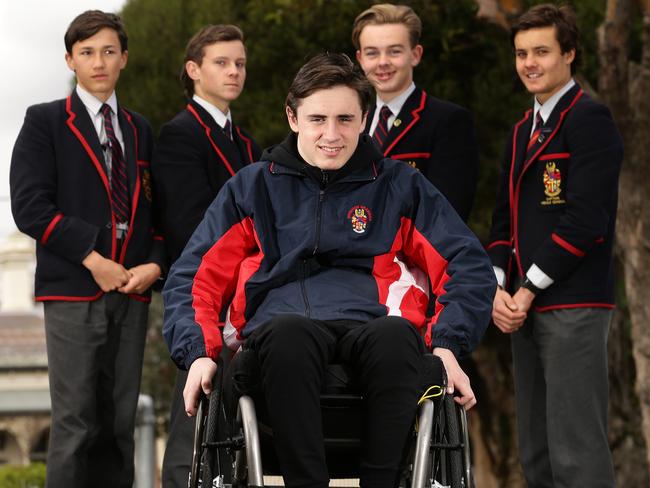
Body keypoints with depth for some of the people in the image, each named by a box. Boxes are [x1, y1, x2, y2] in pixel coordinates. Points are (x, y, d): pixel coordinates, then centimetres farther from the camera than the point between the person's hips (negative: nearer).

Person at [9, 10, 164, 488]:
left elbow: (156, 210, 19)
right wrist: (91, 257, -12)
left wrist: (155, 263, 0)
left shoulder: (140, 130, 18)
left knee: (120, 421, 5)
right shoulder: (45, 122, 3)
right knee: (76, 422, -8)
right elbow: (30, 207, -6)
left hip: (132, 290, 5)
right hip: (74, 289, -5)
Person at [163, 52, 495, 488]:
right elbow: (194, 278, 19)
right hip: (280, 326, 0)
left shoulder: (399, 186, 21)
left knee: (395, 334, -38)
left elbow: (470, 267, 15)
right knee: (287, 331, -39)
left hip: (372, 326, 0)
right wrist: (199, 351, 0)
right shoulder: (253, 187, 22)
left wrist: (447, 343, -2)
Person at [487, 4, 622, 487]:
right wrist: (499, 288, 3)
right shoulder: (523, 131, 20)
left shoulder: (589, 119, -7)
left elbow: (585, 219, -15)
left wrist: (529, 290, -12)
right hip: (524, 307, 9)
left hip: (572, 306, -9)